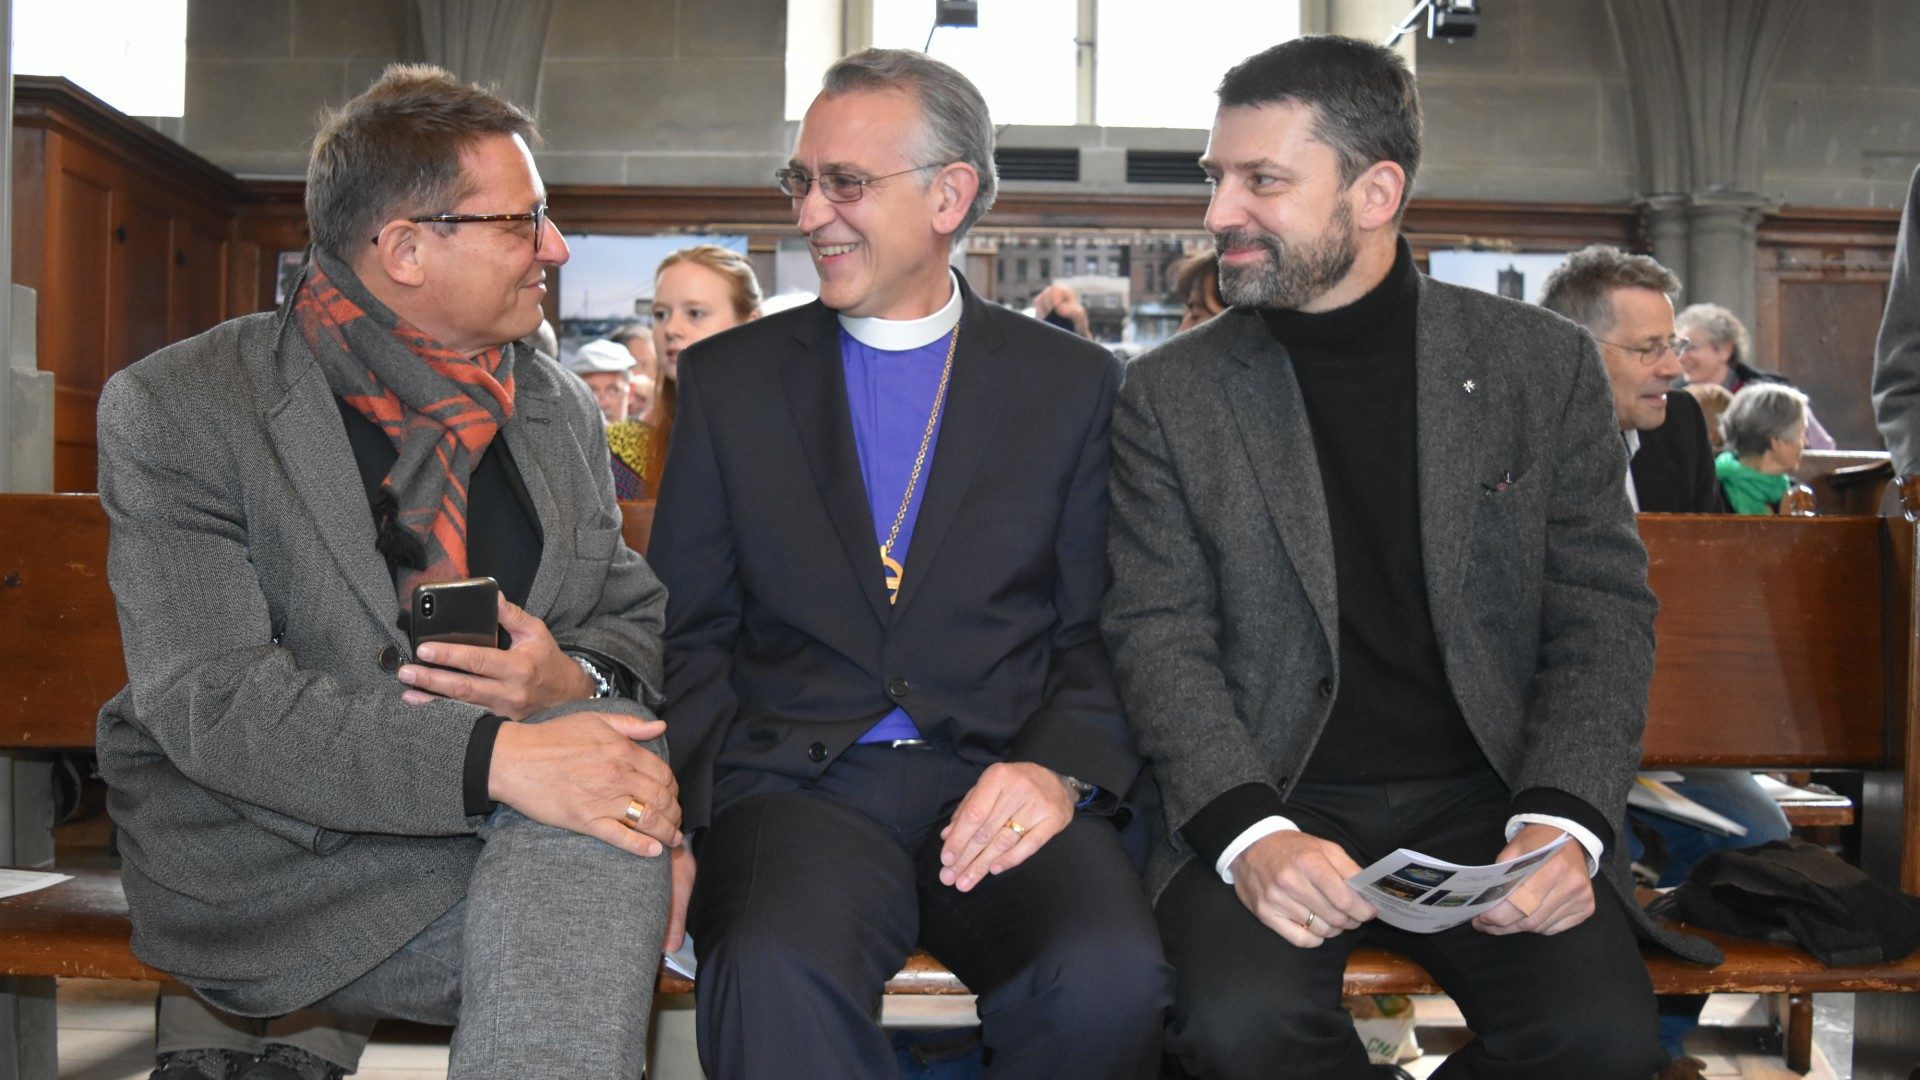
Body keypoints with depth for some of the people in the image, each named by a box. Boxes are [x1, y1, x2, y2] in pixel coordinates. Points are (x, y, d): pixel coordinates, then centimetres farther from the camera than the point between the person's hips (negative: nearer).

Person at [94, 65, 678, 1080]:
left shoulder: (558, 407, 11)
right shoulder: (174, 409, -6)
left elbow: (634, 615, 14)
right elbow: (207, 700, -17)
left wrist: (575, 680, -13)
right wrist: (491, 757, -31)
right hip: (270, 866, -5)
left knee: (607, 732, -28)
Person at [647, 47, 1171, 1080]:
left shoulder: (1075, 384, 11)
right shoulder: (728, 377, 13)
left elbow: (1101, 634, 9)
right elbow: (685, 631, 11)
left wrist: (1058, 767, -11)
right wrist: (706, 803, -5)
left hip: (1003, 786, 1)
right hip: (797, 785, -1)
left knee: (1109, 979, -29)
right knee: (776, 974, -34)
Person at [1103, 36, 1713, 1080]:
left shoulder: (1542, 363, 5)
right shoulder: (1171, 393, 3)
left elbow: (1606, 612, 3)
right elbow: (1159, 634, -3)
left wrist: (1560, 821, -14)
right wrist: (1249, 831, -20)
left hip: (1487, 798, 1)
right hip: (1266, 800, 0)